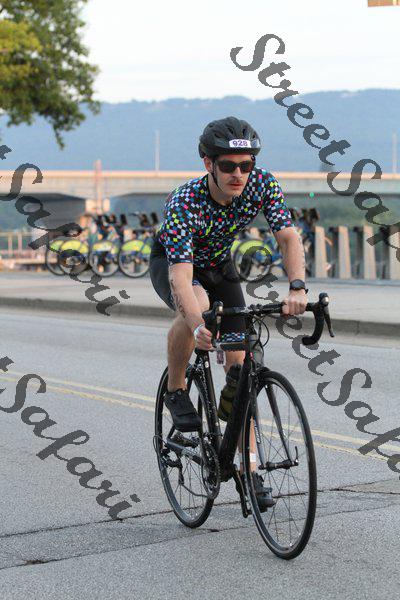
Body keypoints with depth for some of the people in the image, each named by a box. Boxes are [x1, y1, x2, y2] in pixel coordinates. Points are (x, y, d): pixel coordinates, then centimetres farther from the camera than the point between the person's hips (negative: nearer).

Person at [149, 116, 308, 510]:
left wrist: (297, 288, -49)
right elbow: (181, 276, -47)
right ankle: (175, 391, -14)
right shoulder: (183, 202, -37)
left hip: (218, 264, 4)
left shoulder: (263, 185, -26)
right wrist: (198, 326, -63)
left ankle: (248, 470, 0)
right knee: (197, 305, -39)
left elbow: (288, 238, -31)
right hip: (171, 261, -4)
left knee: (239, 364, -6)